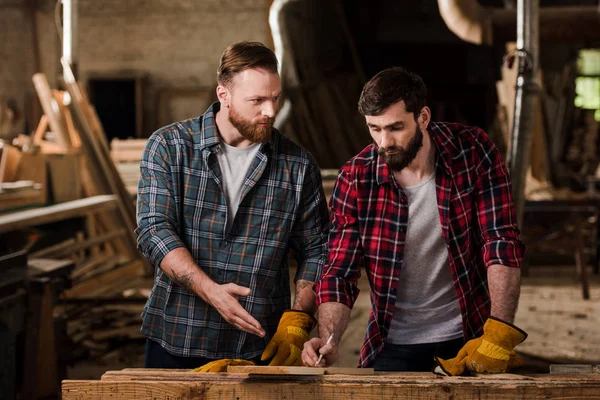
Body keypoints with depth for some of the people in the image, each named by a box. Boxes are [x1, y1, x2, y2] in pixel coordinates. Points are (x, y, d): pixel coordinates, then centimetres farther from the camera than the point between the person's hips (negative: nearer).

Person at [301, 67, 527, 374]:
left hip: (470, 333, 0)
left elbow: (502, 245, -17)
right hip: (394, 342, 0)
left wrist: (499, 335, -26)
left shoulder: (473, 152, -15)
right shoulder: (355, 179, -13)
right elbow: (340, 272, -10)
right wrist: (328, 340, -26)